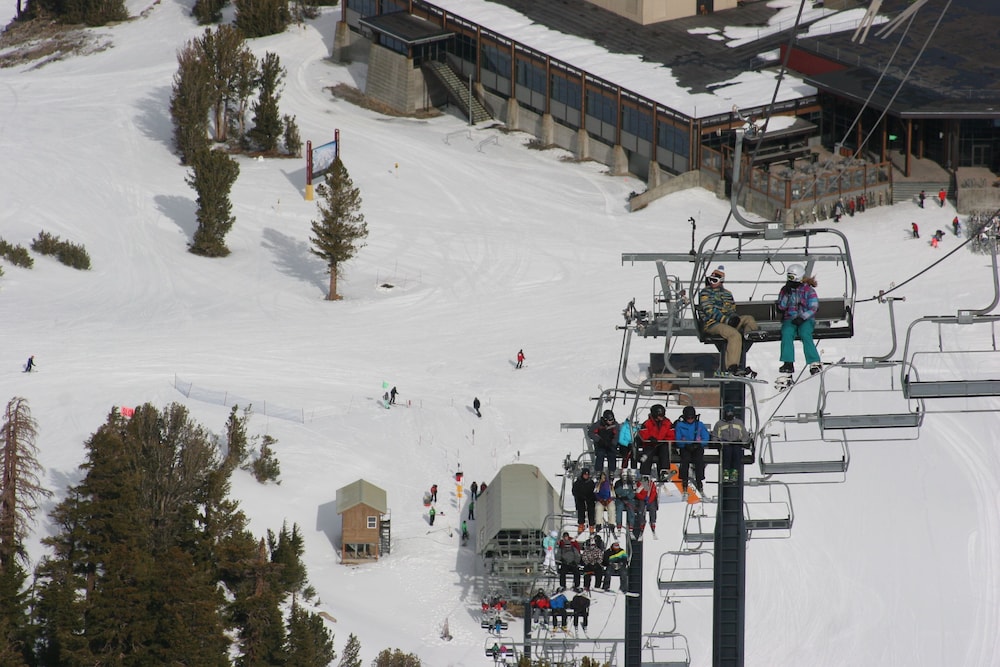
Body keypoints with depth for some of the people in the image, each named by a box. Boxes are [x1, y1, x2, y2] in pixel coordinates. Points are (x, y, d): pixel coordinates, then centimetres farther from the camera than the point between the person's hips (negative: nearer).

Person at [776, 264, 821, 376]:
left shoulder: (808, 290, 1)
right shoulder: (785, 290, 12)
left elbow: (813, 308, -6)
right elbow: (781, 307, 5)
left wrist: (802, 318, -20)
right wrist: (787, 294, -8)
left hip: (806, 319, -3)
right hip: (790, 319, 3)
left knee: (805, 334, -33)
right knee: (786, 333, -30)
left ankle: (815, 363, -35)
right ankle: (788, 364, -35)